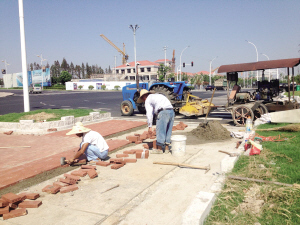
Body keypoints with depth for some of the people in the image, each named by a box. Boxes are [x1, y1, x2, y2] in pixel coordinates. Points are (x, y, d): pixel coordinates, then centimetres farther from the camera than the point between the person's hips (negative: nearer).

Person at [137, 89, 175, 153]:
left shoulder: (148, 100, 9)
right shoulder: (157, 95, 33)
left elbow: (149, 114, 0)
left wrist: (149, 126, 1)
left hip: (163, 112, -8)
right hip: (171, 111, 8)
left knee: (160, 131, 1)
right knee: (168, 131, 14)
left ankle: (159, 148, 7)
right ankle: (167, 148, 19)